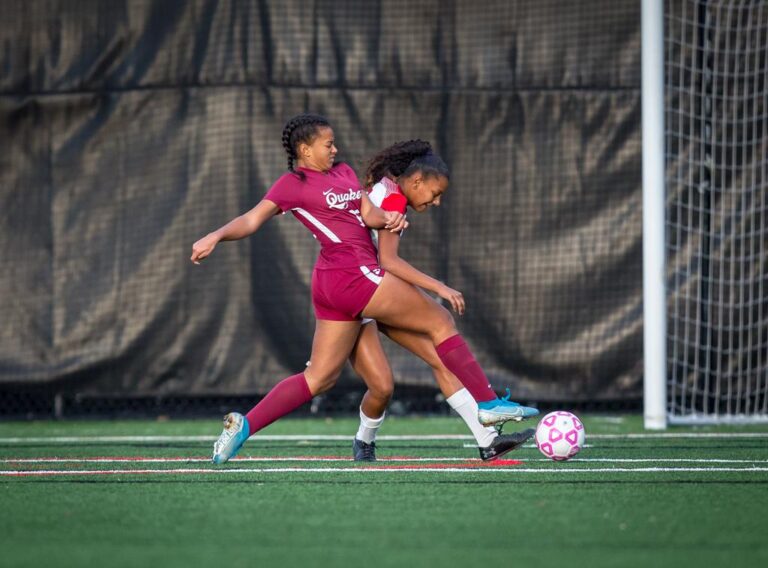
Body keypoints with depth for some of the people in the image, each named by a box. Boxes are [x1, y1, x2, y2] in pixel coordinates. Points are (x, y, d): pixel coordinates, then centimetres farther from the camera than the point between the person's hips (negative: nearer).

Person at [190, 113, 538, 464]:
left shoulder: (343, 172, 19)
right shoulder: (293, 184, -5)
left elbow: (368, 213, 10)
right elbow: (252, 220, -11)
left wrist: (387, 219, -12)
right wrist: (216, 236, -27)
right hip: (353, 274, -9)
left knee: (320, 378, 8)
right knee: (440, 322, 0)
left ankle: (244, 426, 4)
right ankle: (487, 403, 5)